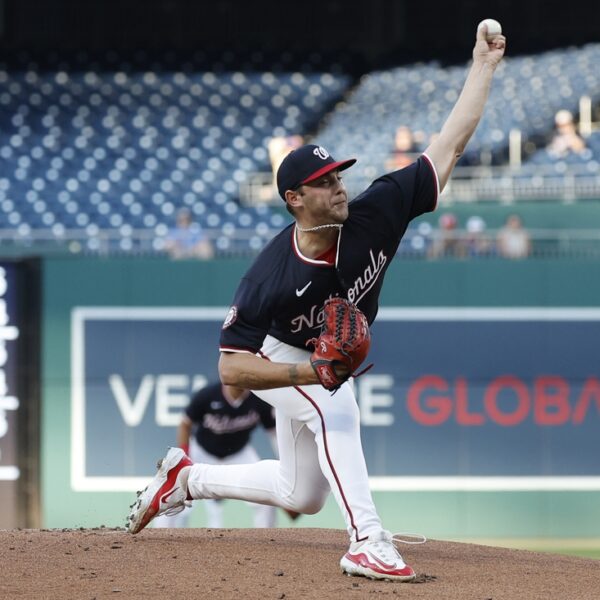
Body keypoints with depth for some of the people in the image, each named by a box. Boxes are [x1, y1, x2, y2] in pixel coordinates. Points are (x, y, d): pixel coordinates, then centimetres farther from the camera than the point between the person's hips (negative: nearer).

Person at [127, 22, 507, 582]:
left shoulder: (374, 214, -28)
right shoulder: (269, 278, -36)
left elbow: (448, 147, -27)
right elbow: (231, 369, -33)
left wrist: (483, 66, -32)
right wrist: (310, 375, -46)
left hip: (324, 362, 6)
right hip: (275, 357, -6)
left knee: (301, 496, 14)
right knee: (336, 407, -36)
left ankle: (188, 478, 32)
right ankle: (367, 542, -36)